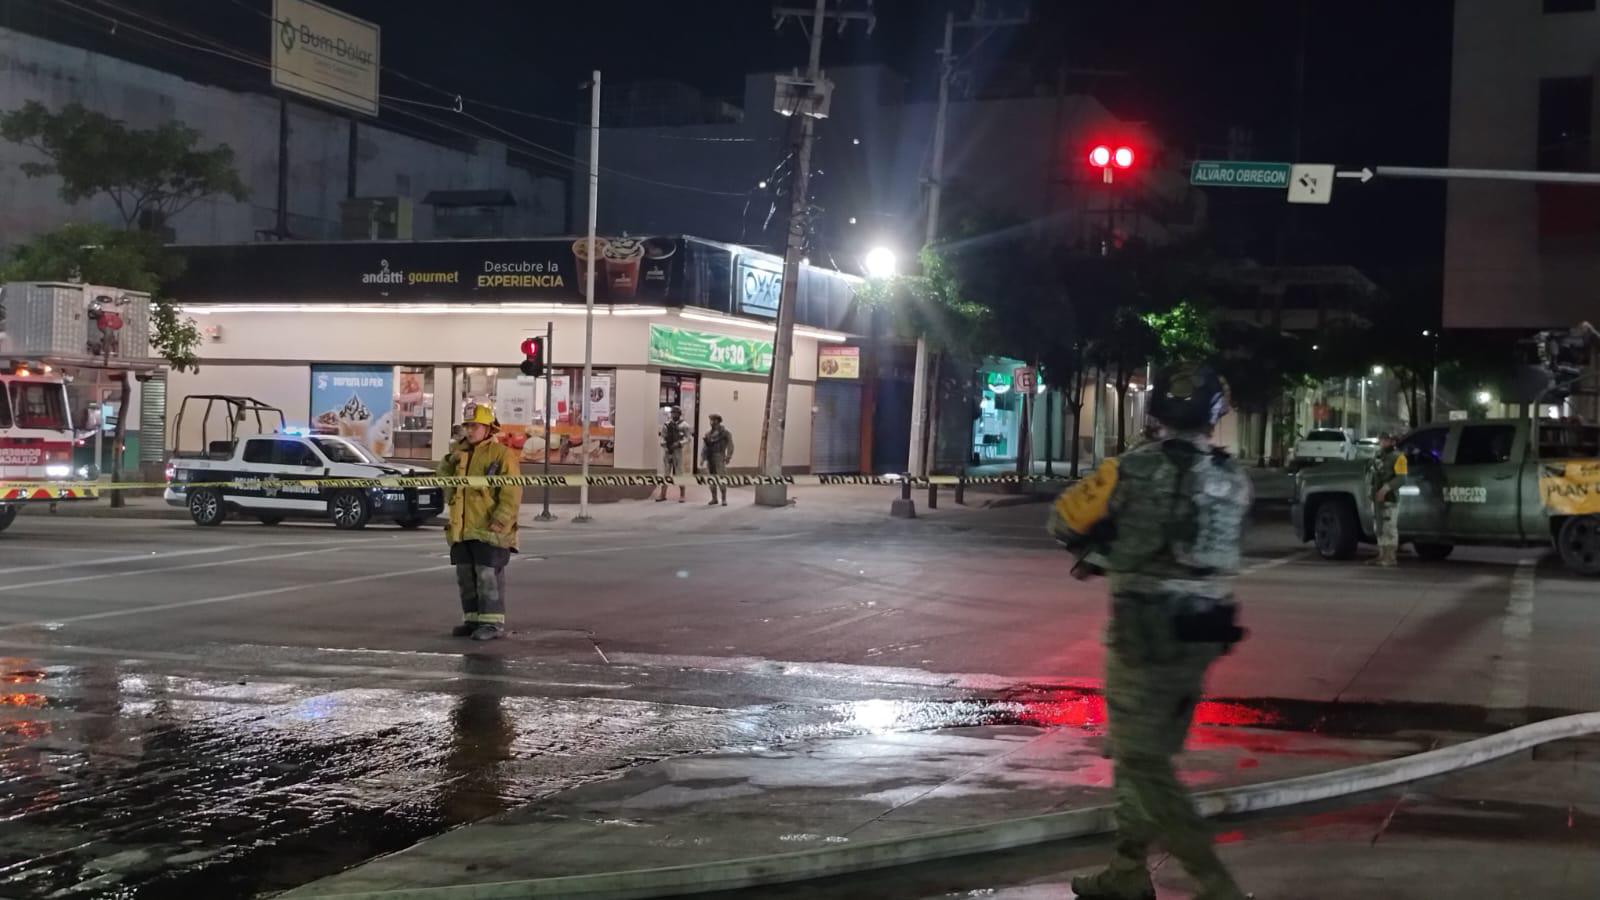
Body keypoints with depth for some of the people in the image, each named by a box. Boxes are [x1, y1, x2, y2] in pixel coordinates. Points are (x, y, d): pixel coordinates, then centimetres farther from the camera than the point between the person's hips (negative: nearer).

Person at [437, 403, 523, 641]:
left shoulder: (502, 454, -7)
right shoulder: (459, 452, 17)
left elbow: (512, 493, -12)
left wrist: (499, 521, -19)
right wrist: (451, 459, 1)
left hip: (488, 531, -8)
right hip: (461, 530, 8)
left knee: (488, 576, -8)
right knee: (466, 576, 12)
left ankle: (493, 623, -4)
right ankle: (473, 619, 21)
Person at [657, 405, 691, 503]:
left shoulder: (684, 425, -2)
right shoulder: (667, 424, 10)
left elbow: (688, 439, -6)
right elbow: (662, 437, 13)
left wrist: (679, 443, -18)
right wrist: (664, 444, -5)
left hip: (678, 451, -4)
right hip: (667, 451, 4)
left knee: (679, 473, -3)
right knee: (665, 473, 6)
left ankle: (682, 495, 5)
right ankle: (663, 495, 9)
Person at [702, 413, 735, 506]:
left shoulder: (725, 432, -2)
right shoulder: (708, 434, 15)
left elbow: (730, 445, -7)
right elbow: (705, 446, 16)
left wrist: (728, 456, -16)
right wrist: (703, 457, 8)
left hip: (719, 457, -6)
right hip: (710, 458, 6)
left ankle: (724, 499, -3)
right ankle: (714, 498, 13)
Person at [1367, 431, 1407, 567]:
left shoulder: (1397, 457, -5)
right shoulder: (1377, 457, 19)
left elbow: (1401, 478, -16)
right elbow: (1370, 476, 26)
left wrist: (1385, 488, -25)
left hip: (1390, 498, -8)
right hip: (1376, 498, 8)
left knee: (1390, 528, -9)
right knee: (1379, 528, 10)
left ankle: (1391, 557, -8)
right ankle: (1382, 556, 15)